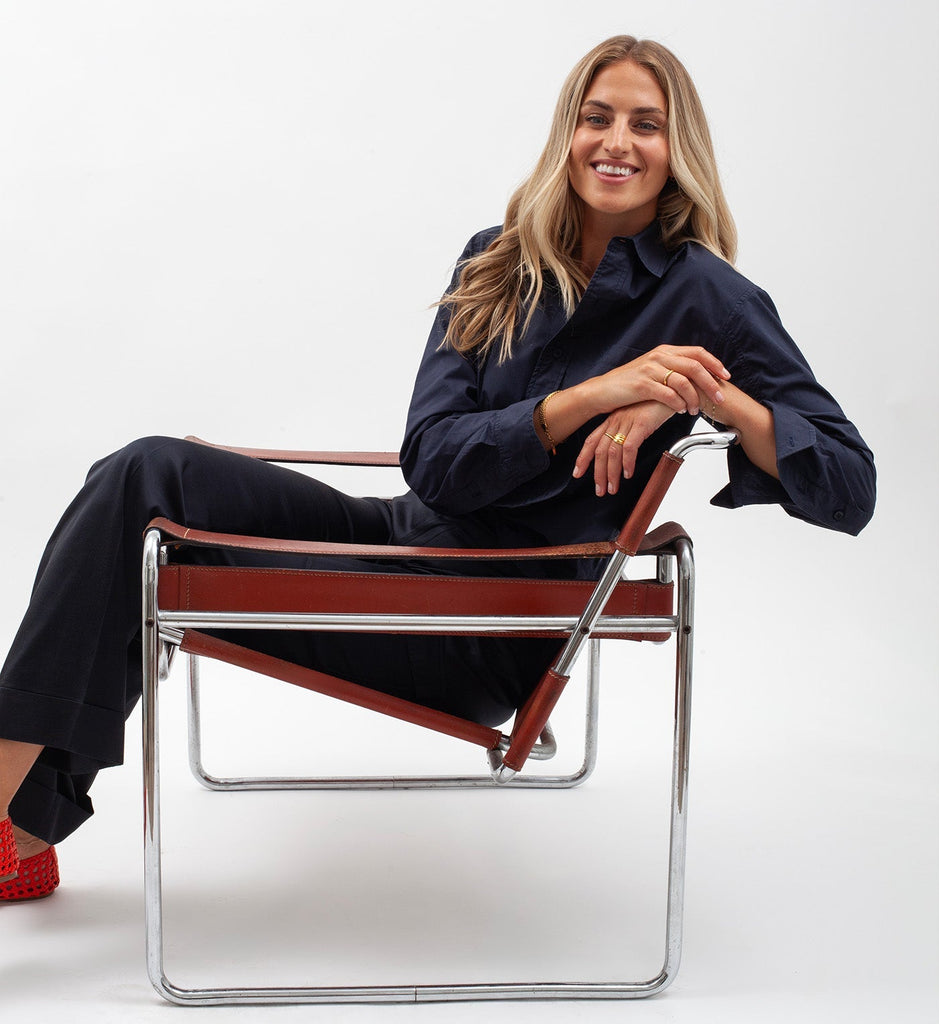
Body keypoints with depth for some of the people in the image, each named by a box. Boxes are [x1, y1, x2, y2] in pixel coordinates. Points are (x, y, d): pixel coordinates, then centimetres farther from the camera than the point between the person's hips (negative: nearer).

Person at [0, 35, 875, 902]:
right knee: (148, 477, -13)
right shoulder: (498, 264, 7)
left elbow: (850, 494, -10)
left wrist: (716, 395, -25)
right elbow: (431, 457, -5)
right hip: (411, 535, 6)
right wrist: (591, 396, -19)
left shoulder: (704, 297, -7)